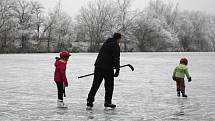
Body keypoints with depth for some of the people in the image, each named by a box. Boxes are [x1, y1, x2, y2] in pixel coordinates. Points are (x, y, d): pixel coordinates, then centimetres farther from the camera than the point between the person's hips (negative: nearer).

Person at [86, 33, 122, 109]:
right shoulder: (116, 46, -6)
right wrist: (117, 70, -9)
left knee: (95, 85, 10)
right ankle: (107, 102, 6)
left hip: (98, 66, 7)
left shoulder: (105, 43, 20)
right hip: (107, 68, -7)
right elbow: (116, 59, -12)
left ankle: (89, 101, 7)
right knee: (109, 85, 5)